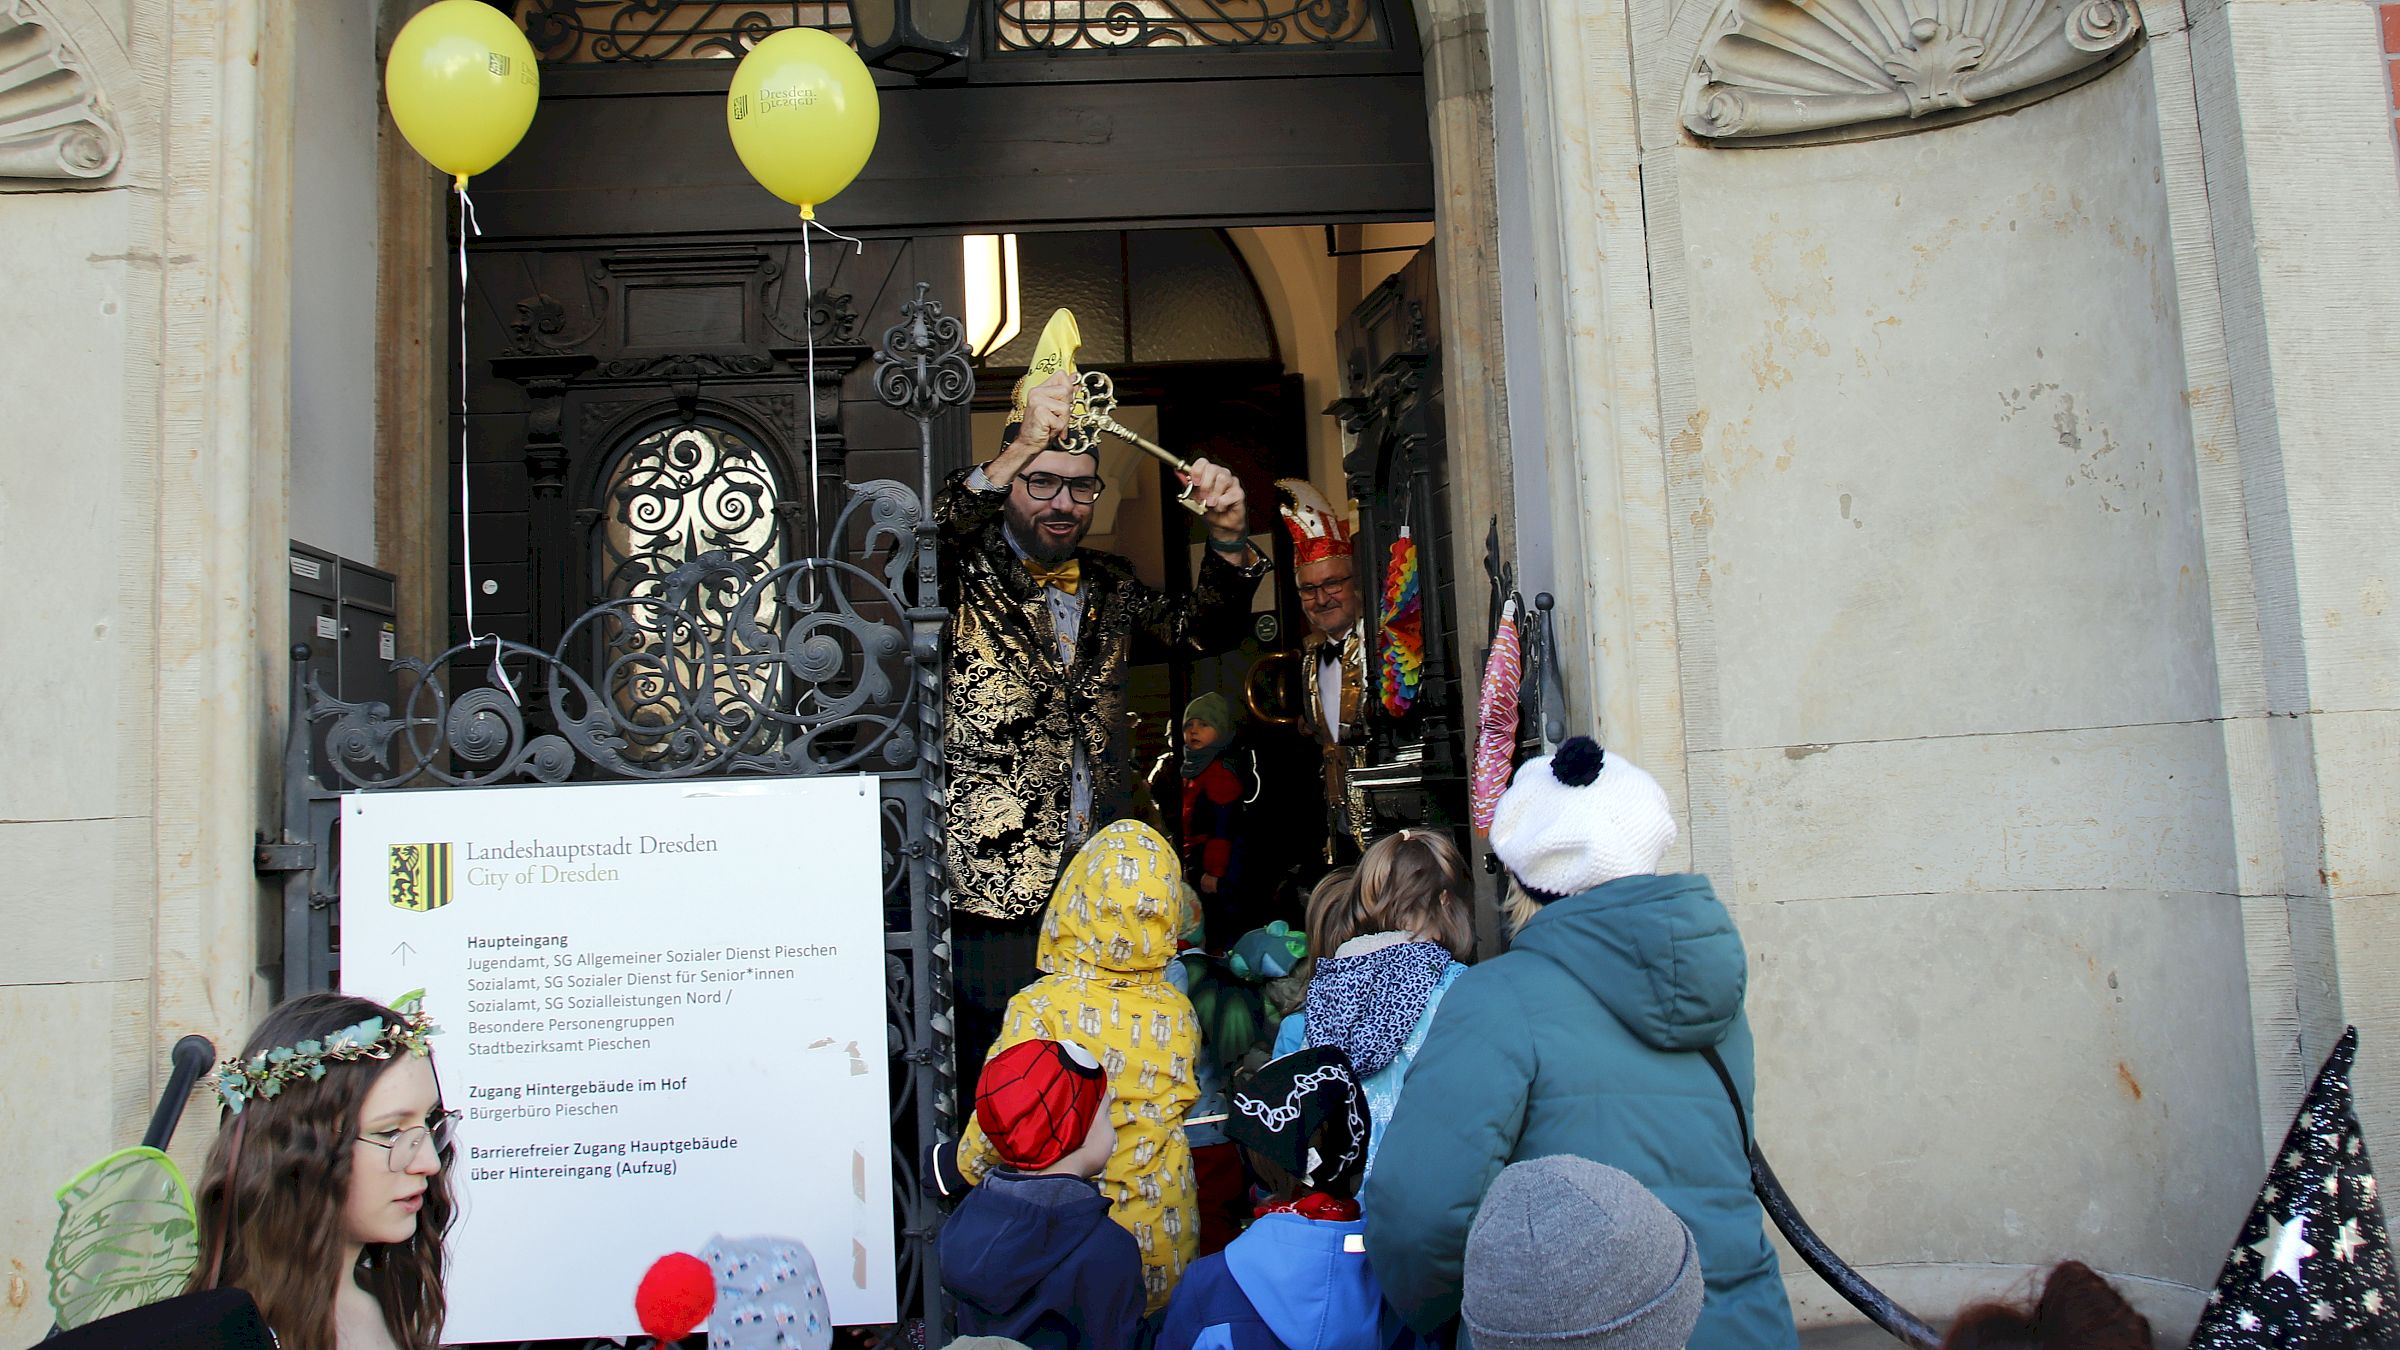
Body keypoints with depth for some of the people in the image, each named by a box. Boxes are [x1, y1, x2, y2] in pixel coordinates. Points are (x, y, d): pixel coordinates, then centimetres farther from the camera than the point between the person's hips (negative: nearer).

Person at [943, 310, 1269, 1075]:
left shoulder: (1109, 589, 16)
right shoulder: (967, 579, -3)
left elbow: (1207, 630, 16)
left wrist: (1227, 537, -3)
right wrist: (1016, 452, -34)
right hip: (994, 899, -5)